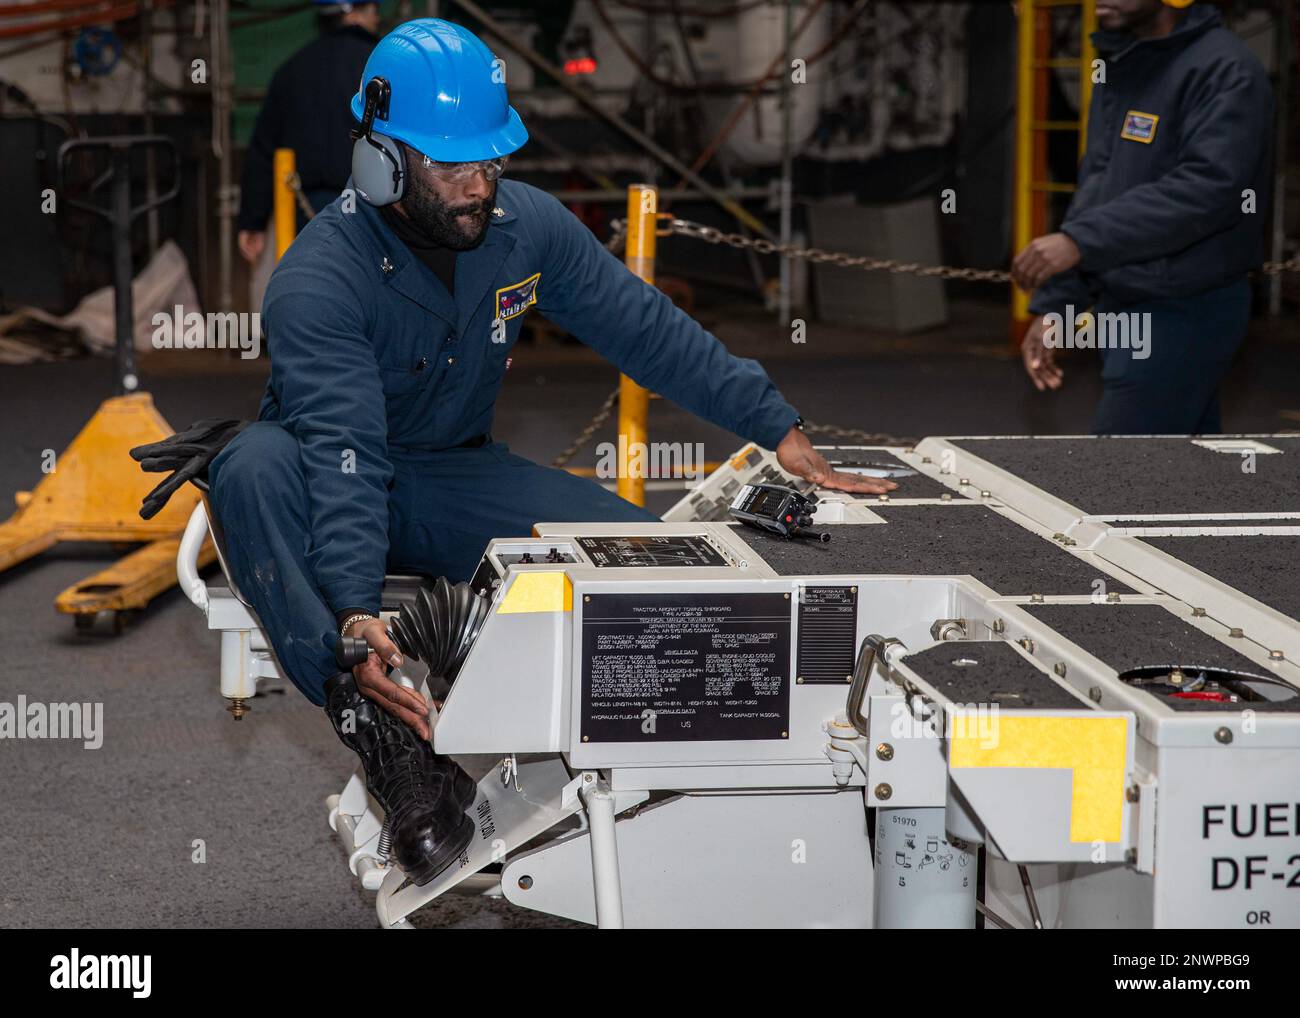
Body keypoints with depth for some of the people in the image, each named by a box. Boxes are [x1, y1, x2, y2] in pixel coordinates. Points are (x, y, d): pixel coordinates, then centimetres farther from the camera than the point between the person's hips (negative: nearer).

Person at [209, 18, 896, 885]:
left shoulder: (526, 227, -8)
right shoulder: (320, 282, -25)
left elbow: (647, 331, 0)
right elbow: (345, 456, -37)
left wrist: (781, 431, -4)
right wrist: (354, 617, -51)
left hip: (452, 476, 5)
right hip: (332, 491, -4)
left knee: (644, 547, -17)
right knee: (254, 467, -41)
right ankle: (385, 737, -48)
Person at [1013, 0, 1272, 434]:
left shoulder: (1224, 71, -14)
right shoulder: (1121, 70, 14)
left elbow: (1207, 187, -26)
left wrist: (1081, 239, -31)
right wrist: (1051, 307, 9)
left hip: (1183, 313, -9)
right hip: (1121, 308, 9)